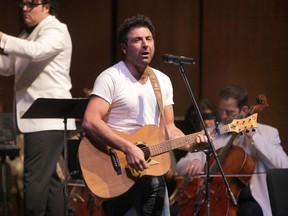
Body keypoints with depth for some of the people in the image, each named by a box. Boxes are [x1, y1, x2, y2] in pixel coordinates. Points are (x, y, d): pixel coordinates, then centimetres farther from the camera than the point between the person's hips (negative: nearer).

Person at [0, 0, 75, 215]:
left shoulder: (56, 30, -8)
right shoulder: (29, 34, 20)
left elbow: (36, 51, -28)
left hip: (49, 118, -10)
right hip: (36, 118, 10)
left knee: (35, 179, -13)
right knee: (48, 178, 12)